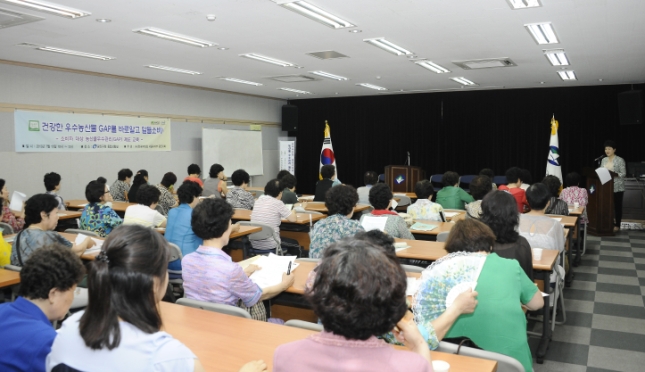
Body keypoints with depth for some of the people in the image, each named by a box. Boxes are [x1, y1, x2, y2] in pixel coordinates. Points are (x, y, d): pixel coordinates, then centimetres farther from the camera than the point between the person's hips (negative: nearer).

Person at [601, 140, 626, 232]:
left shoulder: (620, 160, -7)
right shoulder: (604, 160, 10)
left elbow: (623, 173, -11)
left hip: (617, 187, -4)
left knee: (617, 205, 3)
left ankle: (617, 225, 10)